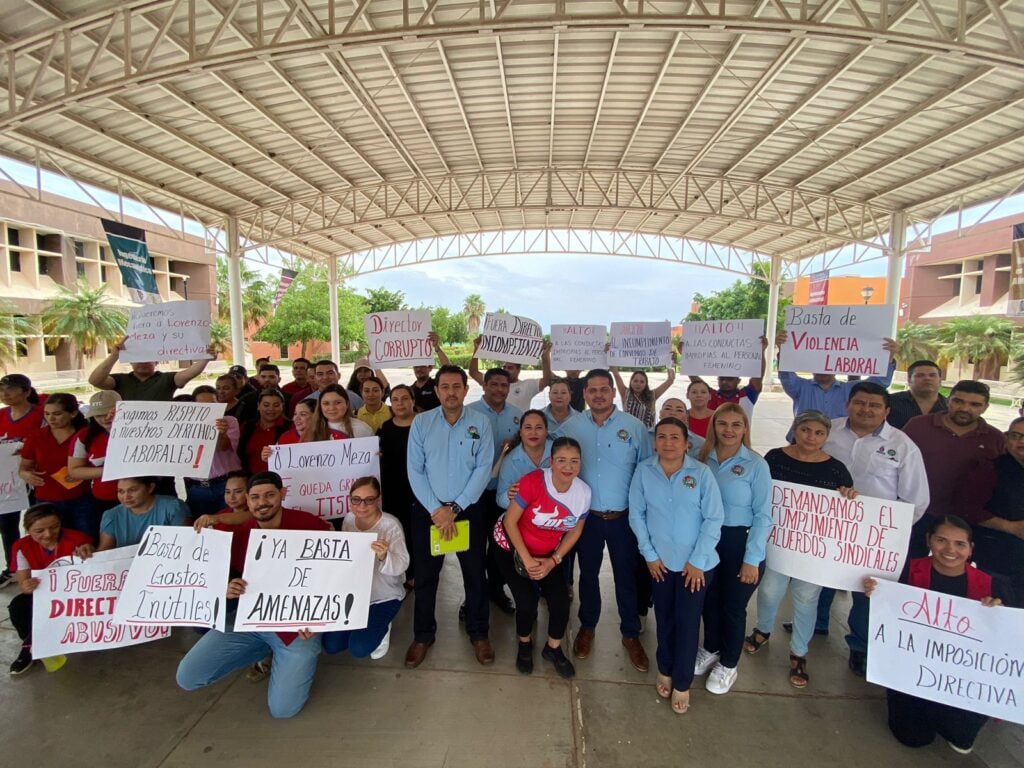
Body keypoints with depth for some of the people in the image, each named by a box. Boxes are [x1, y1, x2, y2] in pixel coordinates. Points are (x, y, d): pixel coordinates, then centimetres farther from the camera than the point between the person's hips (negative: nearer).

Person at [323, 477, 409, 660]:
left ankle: (381, 628, 17)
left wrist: (384, 556, -51)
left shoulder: (390, 525, -26)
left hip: (384, 597, -5)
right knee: (331, 646, 2)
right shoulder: (349, 519, -7)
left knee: (359, 648, -16)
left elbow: (401, 566, -30)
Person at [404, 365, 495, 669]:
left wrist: (454, 508, -13)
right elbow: (414, 470, -6)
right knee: (425, 574, 13)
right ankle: (423, 635, 34)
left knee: (475, 573, 12)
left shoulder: (481, 423, -6)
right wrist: (436, 509, -13)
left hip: (469, 509, 0)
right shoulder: (421, 422, -4)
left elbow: (483, 469, -9)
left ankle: (479, 633, 33)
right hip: (428, 510, 1)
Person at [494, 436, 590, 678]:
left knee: (561, 600, -3)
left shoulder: (584, 492, -17)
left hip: (547, 553, 4)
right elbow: (510, 521, -23)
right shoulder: (533, 481, -32)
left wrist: (553, 561, -10)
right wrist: (527, 560, -23)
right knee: (527, 602, -9)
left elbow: (574, 531, -3)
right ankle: (524, 645, 26)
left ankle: (553, 649, 28)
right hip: (511, 547, -4)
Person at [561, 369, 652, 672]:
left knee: (626, 576, 13)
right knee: (588, 573, 19)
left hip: (623, 517, -1)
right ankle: (587, 627, 41)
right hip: (586, 516, 2)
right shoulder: (572, 427, -5)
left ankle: (631, 634, 36)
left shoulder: (634, 427, -9)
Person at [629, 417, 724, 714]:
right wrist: (649, 554, -5)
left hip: (696, 564, -1)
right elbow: (636, 514, -4)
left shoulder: (701, 473, -14)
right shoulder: (643, 471, -10)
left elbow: (714, 519, -10)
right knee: (664, 620, 17)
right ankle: (665, 671, 41)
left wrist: (697, 560, -11)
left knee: (687, 623, 9)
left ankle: (682, 684, 30)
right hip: (660, 562, 2)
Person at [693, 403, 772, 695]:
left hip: (739, 542, -3)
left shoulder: (756, 465, -12)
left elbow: (763, 515, -10)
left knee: (733, 606, 13)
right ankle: (710, 650, 44)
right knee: (709, 600, 18)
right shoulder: (703, 459, -3)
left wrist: (752, 559, -11)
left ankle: (728, 666, 36)